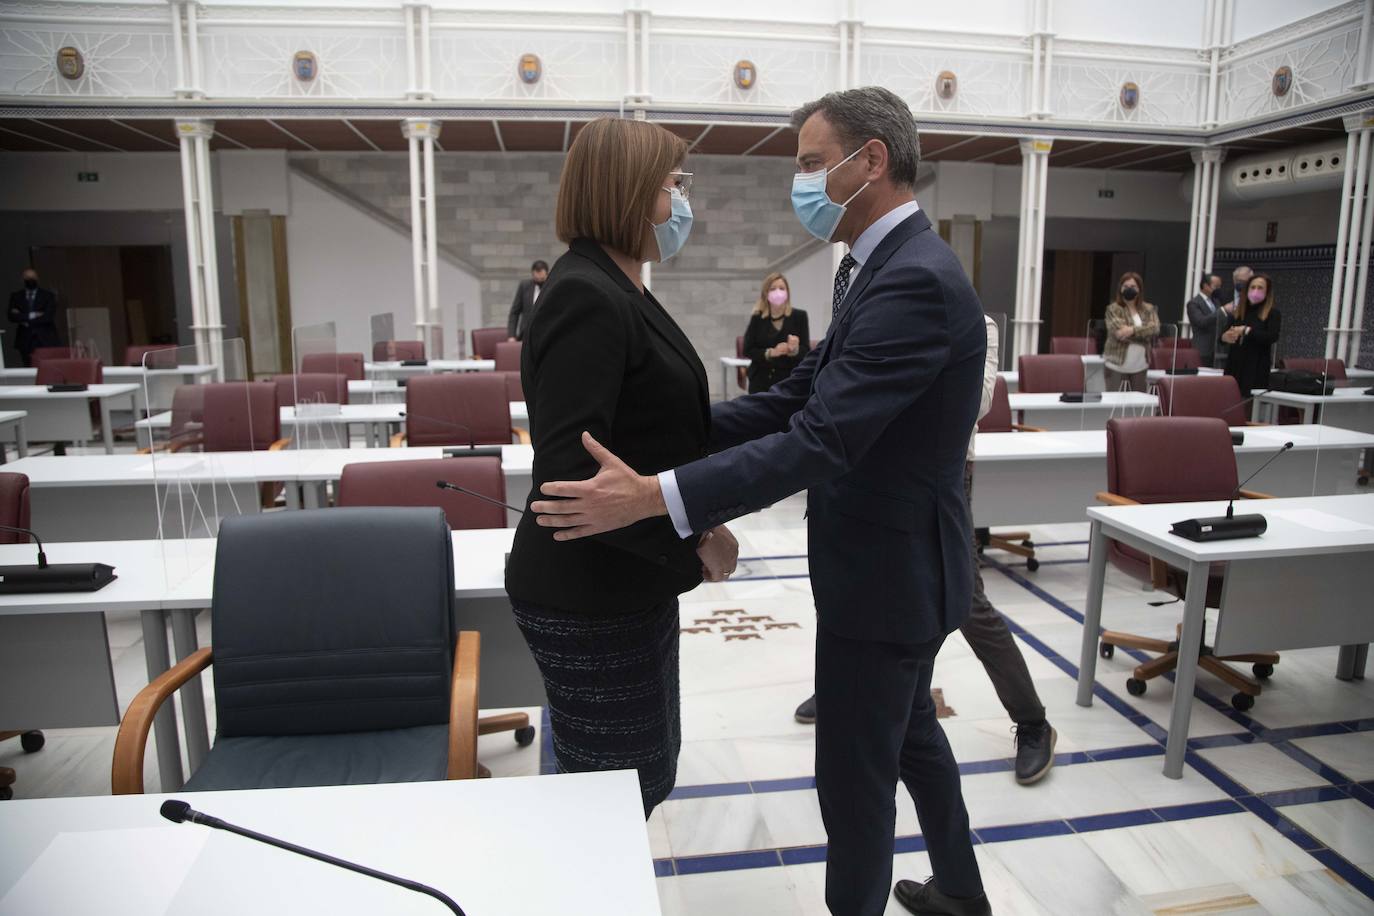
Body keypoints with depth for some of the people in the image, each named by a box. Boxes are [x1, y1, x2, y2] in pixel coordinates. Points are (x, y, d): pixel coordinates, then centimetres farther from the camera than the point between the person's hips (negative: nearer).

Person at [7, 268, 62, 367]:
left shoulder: (48, 295, 5)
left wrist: (24, 318, -2)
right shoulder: (16, 296, 13)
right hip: (26, 340, 2)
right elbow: (12, 316, 0)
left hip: (47, 340, -2)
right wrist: (32, 315, -11)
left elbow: (49, 316, -7)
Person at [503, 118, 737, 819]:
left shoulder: (616, 289, 12)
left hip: (628, 588, 10)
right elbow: (569, 470, -27)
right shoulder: (585, 299, -20)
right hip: (588, 603, -10)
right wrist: (694, 539, -20)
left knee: (648, 767, 23)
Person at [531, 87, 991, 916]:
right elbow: (802, 395, 6)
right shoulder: (882, 265, 8)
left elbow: (819, 440, -33)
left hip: (887, 573, -10)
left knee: (855, 772, 7)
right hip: (894, 560, 10)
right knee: (910, 731, 27)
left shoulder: (917, 280, -25)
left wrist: (652, 497, -37)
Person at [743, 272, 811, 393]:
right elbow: (748, 350, 1)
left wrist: (795, 350, -23)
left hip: (789, 380, -1)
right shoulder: (757, 318, 5)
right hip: (761, 381, 1)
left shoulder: (799, 316, 3)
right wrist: (770, 352, -16)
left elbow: (806, 351, 0)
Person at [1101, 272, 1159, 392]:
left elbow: (1155, 329, -11)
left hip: (1140, 366, 4)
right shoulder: (1113, 309, -5)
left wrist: (1133, 330, -24)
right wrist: (1144, 333, -14)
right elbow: (1118, 332, -19)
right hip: (1116, 364, -4)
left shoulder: (1148, 309, 7)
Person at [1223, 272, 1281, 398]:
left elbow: (1273, 337, -13)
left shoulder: (1272, 313, 2)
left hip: (1256, 367, -4)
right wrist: (1224, 337, -7)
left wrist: (1247, 331, -16)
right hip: (1235, 365, 4)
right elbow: (1224, 333, 16)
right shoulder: (1239, 311, 12)